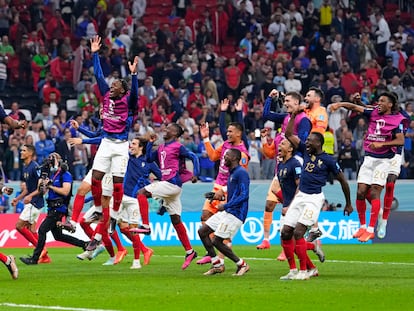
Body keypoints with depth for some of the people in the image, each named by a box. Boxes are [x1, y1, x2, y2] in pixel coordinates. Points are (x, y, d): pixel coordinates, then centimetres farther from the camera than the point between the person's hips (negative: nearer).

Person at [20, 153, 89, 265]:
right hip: (52, 209, 10)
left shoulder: (65, 175, -9)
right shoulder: (51, 174, 16)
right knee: (58, 236, 14)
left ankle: (34, 259, -11)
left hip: (59, 208, -10)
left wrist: (50, 186, -18)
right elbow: (43, 192, 18)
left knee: (42, 230, -13)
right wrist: (42, 182, -2)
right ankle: (85, 244, 23)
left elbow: (65, 191, -21)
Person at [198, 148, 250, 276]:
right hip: (226, 212, 10)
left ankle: (242, 265, 3)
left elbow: (244, 195, -23)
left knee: (217, 242, -11)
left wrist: (225, 205, -22)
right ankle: (217, 264, 11)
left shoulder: (241, 173, -14)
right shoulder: (232, 173, 17)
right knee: (202, 231, 7)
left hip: (235, 213, -10)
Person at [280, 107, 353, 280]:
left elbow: (342, 181, 1)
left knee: (298, 233, -18)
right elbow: (289, 135, 13)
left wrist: (348, 204, 6)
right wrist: (294, 115, 5)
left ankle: (304, 271, -10)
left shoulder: (328, 160, -7)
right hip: (300, 197, 7)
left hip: (314, 199, -7)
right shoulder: (306, 151, 8)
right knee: (285, 233, -2)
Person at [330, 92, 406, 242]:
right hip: (369, 158, 5)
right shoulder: (374, 113, 7)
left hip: (383, 160, -5)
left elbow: (401, 141, -13)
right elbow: (355, 107, 2)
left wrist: (381, 144, -22)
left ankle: (371, 230, -10)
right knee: (360, 192, -1)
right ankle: (362, 226, 13)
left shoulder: (397, 119, -5)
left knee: (374, 192, -13)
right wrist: (340, 104, -15)